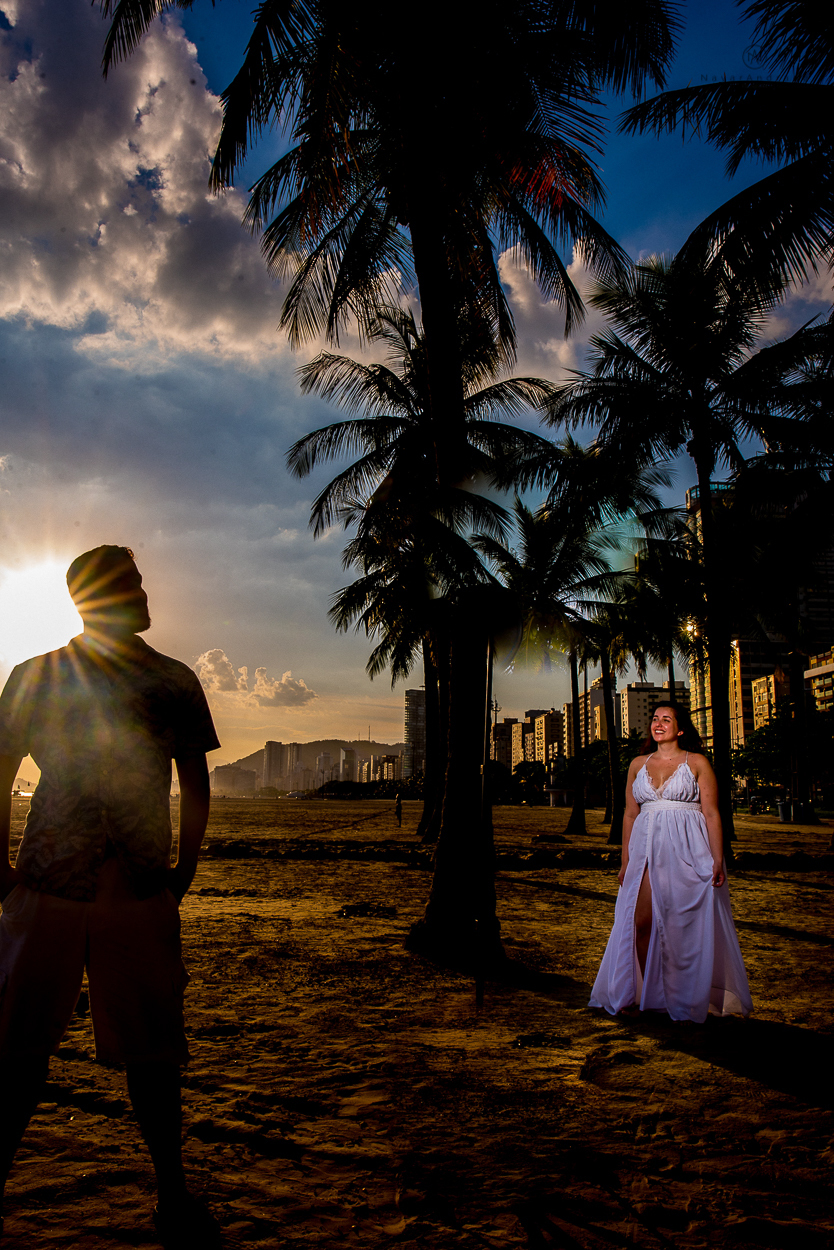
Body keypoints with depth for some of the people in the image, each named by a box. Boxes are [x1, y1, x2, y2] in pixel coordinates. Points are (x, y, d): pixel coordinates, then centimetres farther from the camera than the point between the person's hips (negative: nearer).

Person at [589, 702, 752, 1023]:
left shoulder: (697, 763, 1)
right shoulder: (638, 764, 11)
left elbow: (711, 814, -2)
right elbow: (630, 815, 12)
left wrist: (718, 859, -9)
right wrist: (625, 861, 8)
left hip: (688, 851, -3)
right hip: (648, 850, 3)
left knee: (686, 924, 1)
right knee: (641, 921, -3)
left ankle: (688, 999, 16)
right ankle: (648, 994, 11)